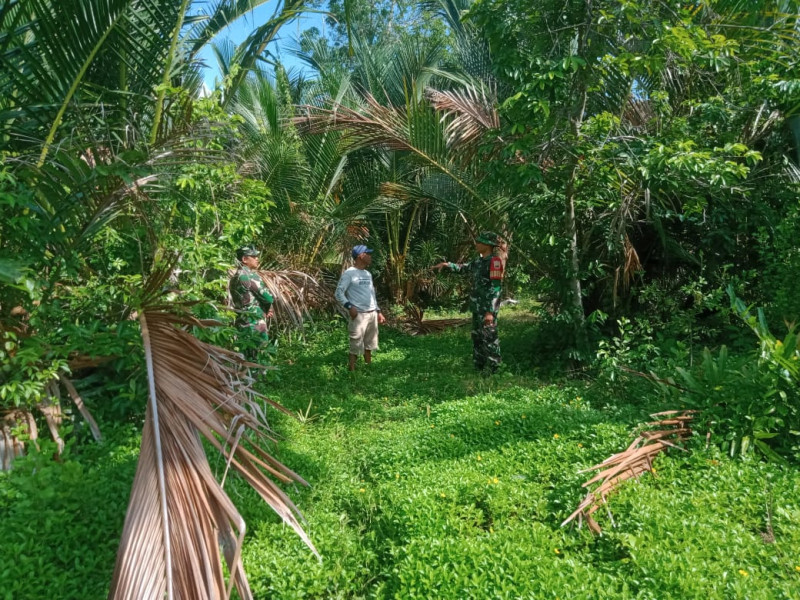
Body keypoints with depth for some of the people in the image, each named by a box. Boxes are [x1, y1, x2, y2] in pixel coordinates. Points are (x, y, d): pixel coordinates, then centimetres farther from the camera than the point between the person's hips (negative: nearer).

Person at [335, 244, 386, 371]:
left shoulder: (368, 274, 15)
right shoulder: (349, 273, -9)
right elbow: (339, 292, -13)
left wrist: (378, 311, 18)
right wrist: (349, 307, -24)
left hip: (372, 314, 8)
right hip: (359, 315, -8)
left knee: (370, 343, 16)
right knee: (356, 345, -5)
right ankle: (352, 370, 3)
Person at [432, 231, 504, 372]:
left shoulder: (494, 261, -14)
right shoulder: (479, 261, 11)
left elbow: (495, 288, -19)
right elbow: (463, 268, 29)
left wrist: (490, 311, -23)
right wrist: (447, 264, 14)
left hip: (487, 308, -9)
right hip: (477, 307, 9)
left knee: (489, 338, -5)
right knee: (477, 337, 14)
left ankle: (493, 370, 2)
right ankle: (478, 366, 25)